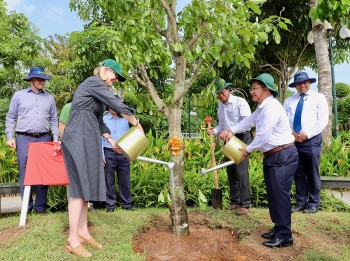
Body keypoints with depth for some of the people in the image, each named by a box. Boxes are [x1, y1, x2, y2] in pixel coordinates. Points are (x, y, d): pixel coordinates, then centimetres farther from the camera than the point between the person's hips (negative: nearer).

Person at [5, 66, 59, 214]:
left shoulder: (49, 98, 13)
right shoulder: (19, 95, 8)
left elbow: (53, 120, 14)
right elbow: (11, 117, 7)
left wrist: (56, 139, 5)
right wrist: (9, 137, -2)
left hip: (44, 139, 2)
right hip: (24, 139, -2)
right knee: (25, 173, -2)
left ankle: (40, 206, 10)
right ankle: (27, 206, 6)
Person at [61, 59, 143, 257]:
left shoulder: (98, 90, 23)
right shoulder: (94, 81, -6)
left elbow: (99, 121, 23)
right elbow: (118, 105, -10)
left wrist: (111, 140, 14)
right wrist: (137, 124, 0)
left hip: (88, 140, 10)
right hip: (78, 139, -10)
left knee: (87, 186, 10)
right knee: (80, 187, -8)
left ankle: (83, 231, 18)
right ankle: (73, 240, -1)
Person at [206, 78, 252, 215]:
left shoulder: (240, 102, -10)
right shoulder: (220, 107, 12)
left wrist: (228, 131, -29)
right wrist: (214, 131, -4)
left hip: (242, 138, -7)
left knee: (241, 171, -10)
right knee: (230, 171, 9)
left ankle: (245, 204, -3)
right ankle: (235, 201, 22)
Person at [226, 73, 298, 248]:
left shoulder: (271, 107, -19)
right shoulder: (262, 108, 13)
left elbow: (263, 136, -21)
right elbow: (249, 121, 25)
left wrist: (248, 150, -8)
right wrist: (232, 131, 12)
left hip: (283, 156, -10)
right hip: (271, 156, 10)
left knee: (280, 195, -6)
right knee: (272, 194, 15)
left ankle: (284, 236, 3)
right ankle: (278, 227, 27)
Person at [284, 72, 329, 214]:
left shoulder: (319, 98, 5)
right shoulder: (289, 101, 15)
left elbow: (323, 120, -4)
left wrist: (306, 134, -12)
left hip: (311, 140, -3)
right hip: (292, 141, 3)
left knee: (312, 173, 3)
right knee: (298, 173, 7)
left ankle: (313, 203, 15)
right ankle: (301, 202, 18)